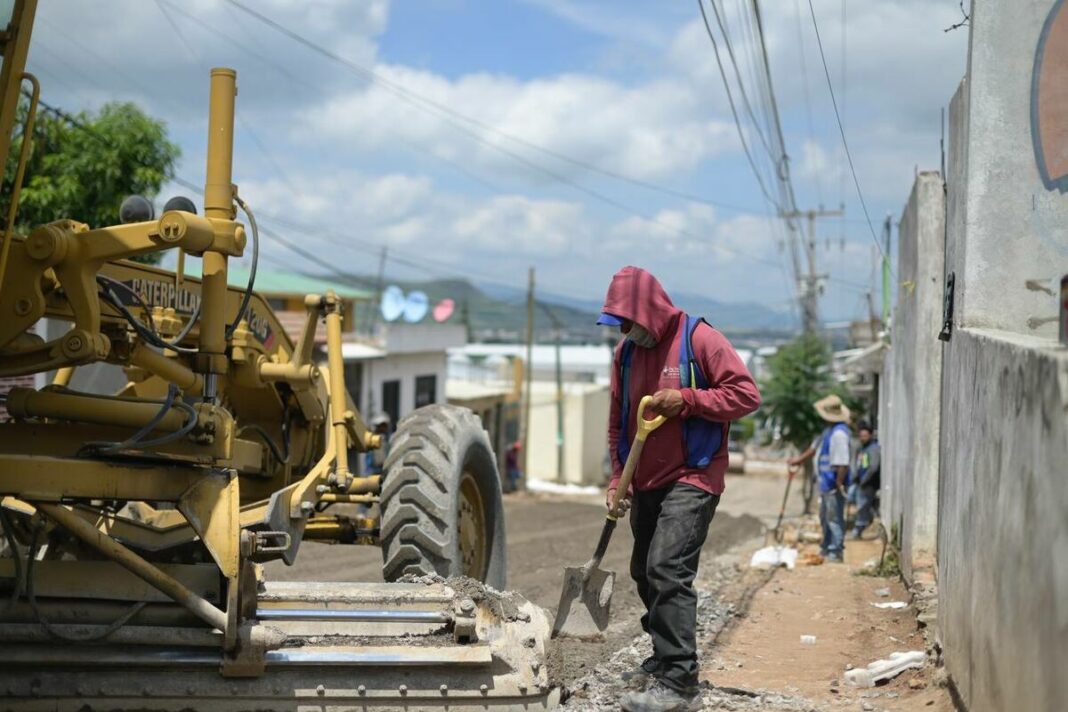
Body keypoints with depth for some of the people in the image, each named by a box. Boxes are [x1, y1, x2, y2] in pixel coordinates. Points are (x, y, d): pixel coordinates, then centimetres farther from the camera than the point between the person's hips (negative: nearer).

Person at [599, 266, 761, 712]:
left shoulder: (699, 340, -11)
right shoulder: (626, 352, 8)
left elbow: (746, 394, -15)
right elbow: (618, 424, 15)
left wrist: (686, 400, -21)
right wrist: (618, 479, 7)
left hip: (691, 479, -8)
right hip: (646, 485, 8)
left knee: (667, 570, -19)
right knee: (645, 574, 13)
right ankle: (662, 662, 28)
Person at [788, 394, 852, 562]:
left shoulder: (839, 433, -23)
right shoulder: (829, 430, 11)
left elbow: (843, 463, -27)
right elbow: (815, 447, 27)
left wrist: (839, 483, -25)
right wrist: (800, 459, 32)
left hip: (834, 485, -11)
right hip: (825, 483, 11)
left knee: (834, 518, -4)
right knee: (825, 517, 21)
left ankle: (836, 552, 1)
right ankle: (826, 548, 33)